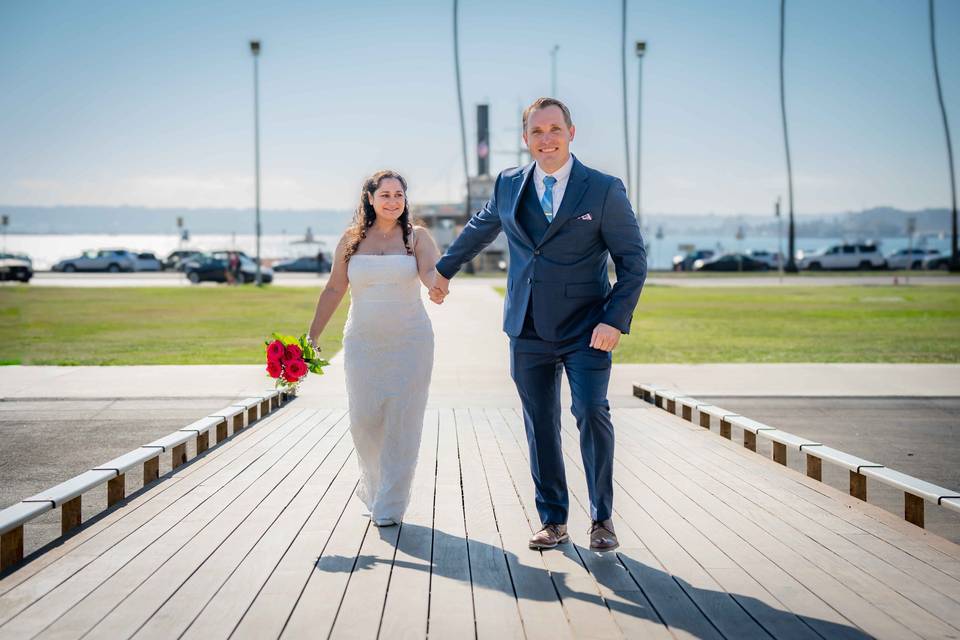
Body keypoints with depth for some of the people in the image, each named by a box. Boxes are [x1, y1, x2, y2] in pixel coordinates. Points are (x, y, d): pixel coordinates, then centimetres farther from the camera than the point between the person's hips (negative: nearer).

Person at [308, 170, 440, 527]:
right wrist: (312, 336, 6)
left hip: (410, 343, -1)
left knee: (401, 423, -2)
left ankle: (389, 506, 8)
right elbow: (334, 290, 10)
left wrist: (438, 283, -40)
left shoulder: (416, 237, 1)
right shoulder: (351, 240, 6)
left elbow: (432, 274, -15)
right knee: (364, 420, -1)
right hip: (363, 344, 2)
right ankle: (372, 488, 26)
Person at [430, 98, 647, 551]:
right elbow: (480, 228, 25)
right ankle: (553, 521, 19)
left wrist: (615, 320, -16)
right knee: (540, 426, 7)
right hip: (528, 330, 4)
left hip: (587, 330, -3)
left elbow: (633, 261, -5)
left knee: (591, 413, -16)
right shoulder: (508, 185, 5)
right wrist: (444, 269, 34)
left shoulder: (604, 190, -6)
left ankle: (602, 518, 1)